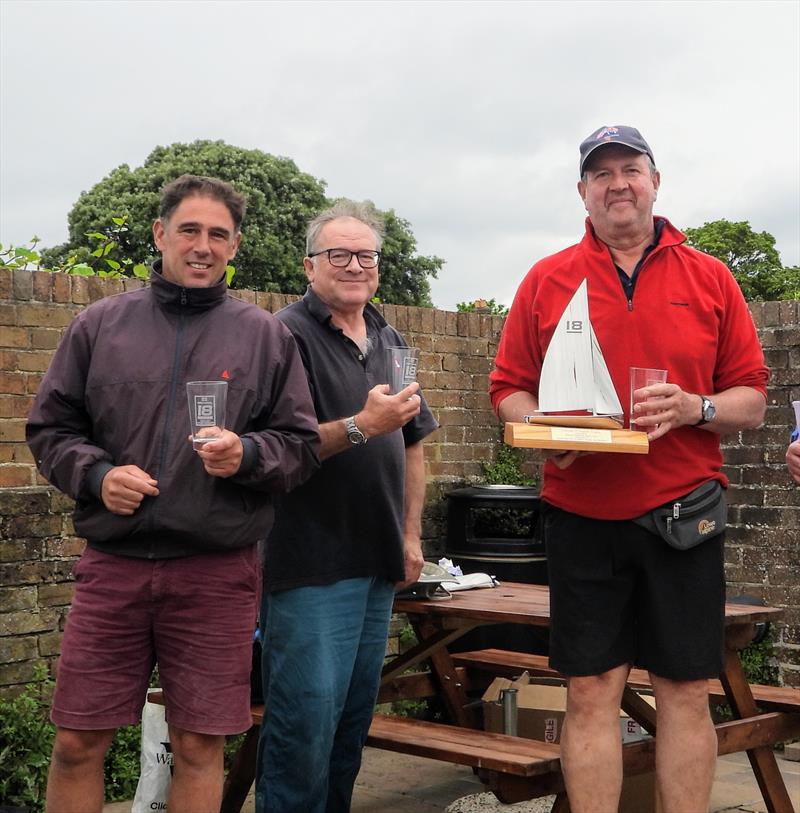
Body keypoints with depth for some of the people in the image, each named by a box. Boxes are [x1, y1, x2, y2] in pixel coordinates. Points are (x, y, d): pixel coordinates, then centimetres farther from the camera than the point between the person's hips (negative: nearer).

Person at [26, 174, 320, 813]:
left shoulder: (266, 336, 7)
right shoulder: (100, 325, 8)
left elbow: (303, 446, 7)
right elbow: (50, 430, 11)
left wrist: (246, 455, -14)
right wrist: (95, 474, -8)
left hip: (219, 571, -1)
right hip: (112, 564, 1)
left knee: (199, 746, 5)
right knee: (77, 743, 5)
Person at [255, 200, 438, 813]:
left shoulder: (390, 340, 15)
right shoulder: (289, 336, -8)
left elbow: (412, 445, 20)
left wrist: (411, 534, 14)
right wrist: (361, 426, -27)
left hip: (378, 560, 8)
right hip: (310, 562, -7)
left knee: (355, 717, 15)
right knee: (306, 721, -6)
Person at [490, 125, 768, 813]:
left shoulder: (710, 279, 6)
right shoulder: (547, 281, 6)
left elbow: (753, 400, 5)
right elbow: (509, 389, 7)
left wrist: (694, 409, -15)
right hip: (581, 516, 0)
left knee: (686, 693, 6)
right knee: (591, 691, 4)